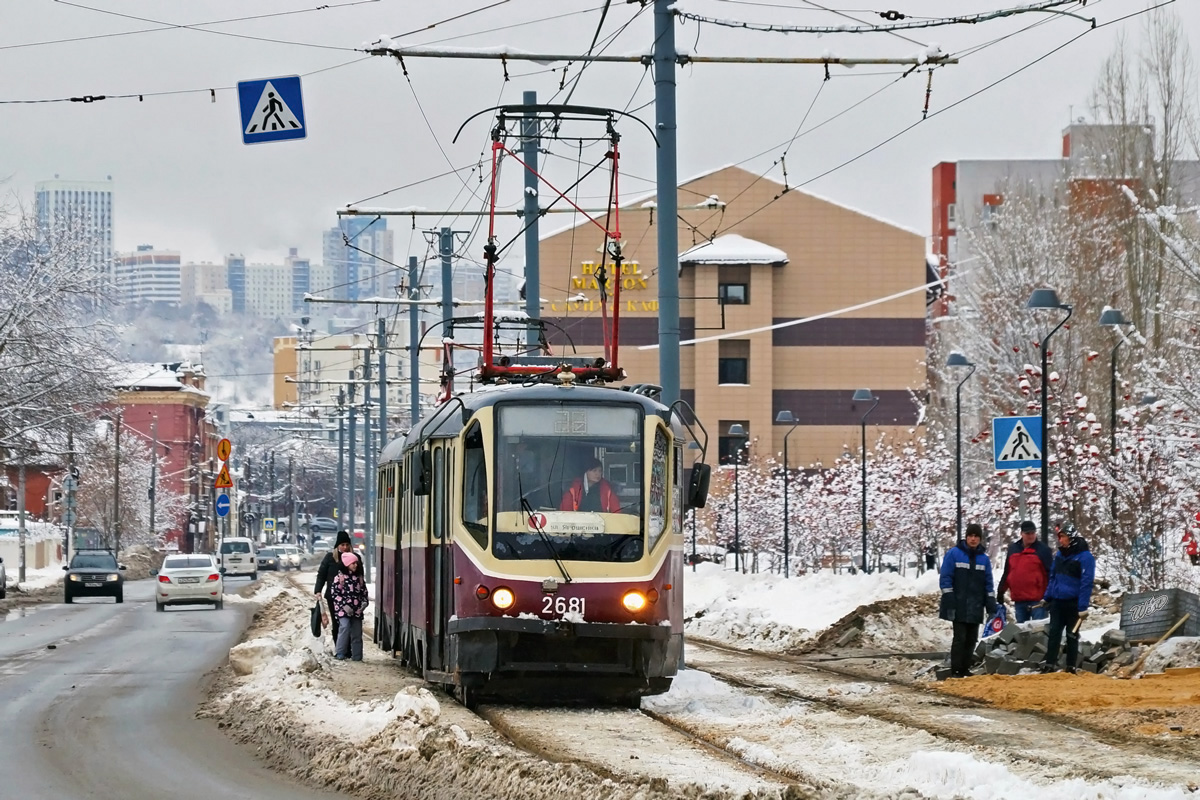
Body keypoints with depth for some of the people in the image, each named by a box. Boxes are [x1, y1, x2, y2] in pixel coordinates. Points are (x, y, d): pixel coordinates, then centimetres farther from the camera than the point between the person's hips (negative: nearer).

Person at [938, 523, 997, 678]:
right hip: (959, 607, -4)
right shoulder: (953, 554, 0)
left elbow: (988, 584, 16)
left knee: (971, 639, 5)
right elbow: (945, 578, -3)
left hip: (975, 607, 5)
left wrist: (991, 606, 8)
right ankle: (955, 670, -7)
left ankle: (965, 669, 12)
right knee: (960, 638, -9)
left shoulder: (984, 559, 13)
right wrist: (949, 602, -10)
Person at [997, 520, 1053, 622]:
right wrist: (1000, 592, 20)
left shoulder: (1043, 550, -2)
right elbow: (1007, 573, 21)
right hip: (1019, 600, 5)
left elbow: (1051, 574, -3)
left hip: (1037, 600, -5)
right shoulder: (1013, 549, 13)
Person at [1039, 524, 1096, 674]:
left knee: (1072, 635, 3)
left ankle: (1071, 667, 10)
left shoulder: (1084, 557, -12)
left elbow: (1086, 582, -16)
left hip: (1073, 603, -6)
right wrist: (1047, 597, 15)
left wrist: (1083, 607, -19)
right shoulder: (1060, 554, 9)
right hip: (1057, 601, 6)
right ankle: (1049, 664, 1)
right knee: (1054, 633, 1)